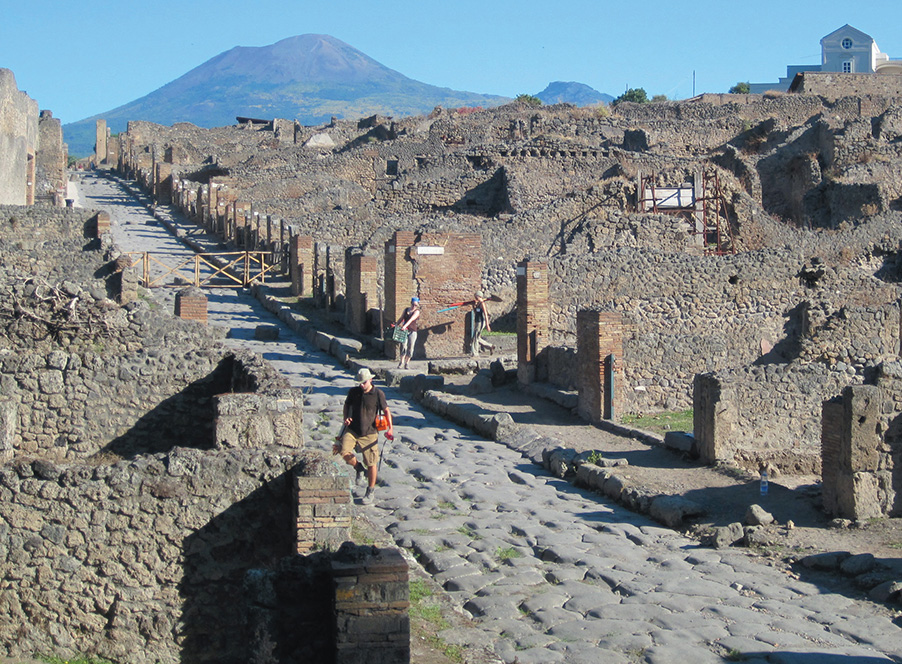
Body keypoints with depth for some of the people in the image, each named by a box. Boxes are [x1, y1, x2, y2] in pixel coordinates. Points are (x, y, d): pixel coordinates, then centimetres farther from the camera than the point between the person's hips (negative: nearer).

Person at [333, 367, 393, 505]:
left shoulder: (378, 394, -5)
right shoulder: (353, 392, 3)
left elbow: (386, 410, 2)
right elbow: (347, 405, 20)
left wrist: (390, 428, -8)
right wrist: (346, 418, 1)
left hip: (369, 433, -2)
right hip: (352, 430, 2)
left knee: (371, 463, 2)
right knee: (344, 452, -23)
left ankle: (370, 492, 20)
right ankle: (359, 467, 7)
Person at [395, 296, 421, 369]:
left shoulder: (417, 311, -1)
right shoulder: (406, 310, 12)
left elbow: (411, 319, -17)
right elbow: (401, 319, 17)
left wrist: (405, 326, -31)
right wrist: (396, 325, 1)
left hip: (412, 331, -2)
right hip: (404, 331, 2)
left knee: (410, 347, -3)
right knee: (403, 346, -10)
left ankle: (407, 363, 5)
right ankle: (401, 362, -5)